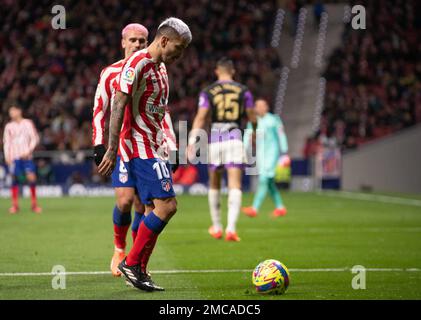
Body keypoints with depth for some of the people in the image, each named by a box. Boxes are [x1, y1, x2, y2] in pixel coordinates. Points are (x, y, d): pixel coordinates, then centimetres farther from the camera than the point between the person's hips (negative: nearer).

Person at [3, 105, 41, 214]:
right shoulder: (9, 126, 10)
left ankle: (34, 204, 1)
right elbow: (6, 142, 10)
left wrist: (29, 151, -10)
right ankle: (15, 205, 5)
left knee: (32, 178, -10)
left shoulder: (28, 123, 4)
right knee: (15, 179, -1)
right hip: (14, 157, 2)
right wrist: (7, 156, -2)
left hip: (26, 156, -2)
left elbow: (34, 138, 2)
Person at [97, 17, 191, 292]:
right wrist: (111, 150, -20)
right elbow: (118, 107, -17)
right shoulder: (137, 64, -14)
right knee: (167, 205, -15)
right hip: (141, 148, -10)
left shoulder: (161, 67, 16)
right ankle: (131, 262, -6)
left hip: (154, 148, 10)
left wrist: (166, 147, 21)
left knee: (155, 210, 8)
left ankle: (139, 271, 11)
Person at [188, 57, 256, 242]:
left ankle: (216, 227, 26)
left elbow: (200, 118, -6)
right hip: (235, 138, -1)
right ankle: (231, 228, -18)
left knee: (214, 184, 16)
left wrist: (192, 142, -8)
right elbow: (252, 118, 10)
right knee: (234, 185, -4)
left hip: (215, 138, 1)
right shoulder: (243, 91, 5)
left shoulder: (208, 92, 3)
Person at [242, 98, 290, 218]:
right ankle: (280, 207, 22)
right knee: (269, 183, 9)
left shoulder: (273, 120, -3)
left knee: (263, 180, -14)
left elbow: (281, 137, -1)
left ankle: (254, 209, -21)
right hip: (260, 154, 6)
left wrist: (284, 154, -4)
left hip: (272, 153, -6)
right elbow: (247, 138, 10)